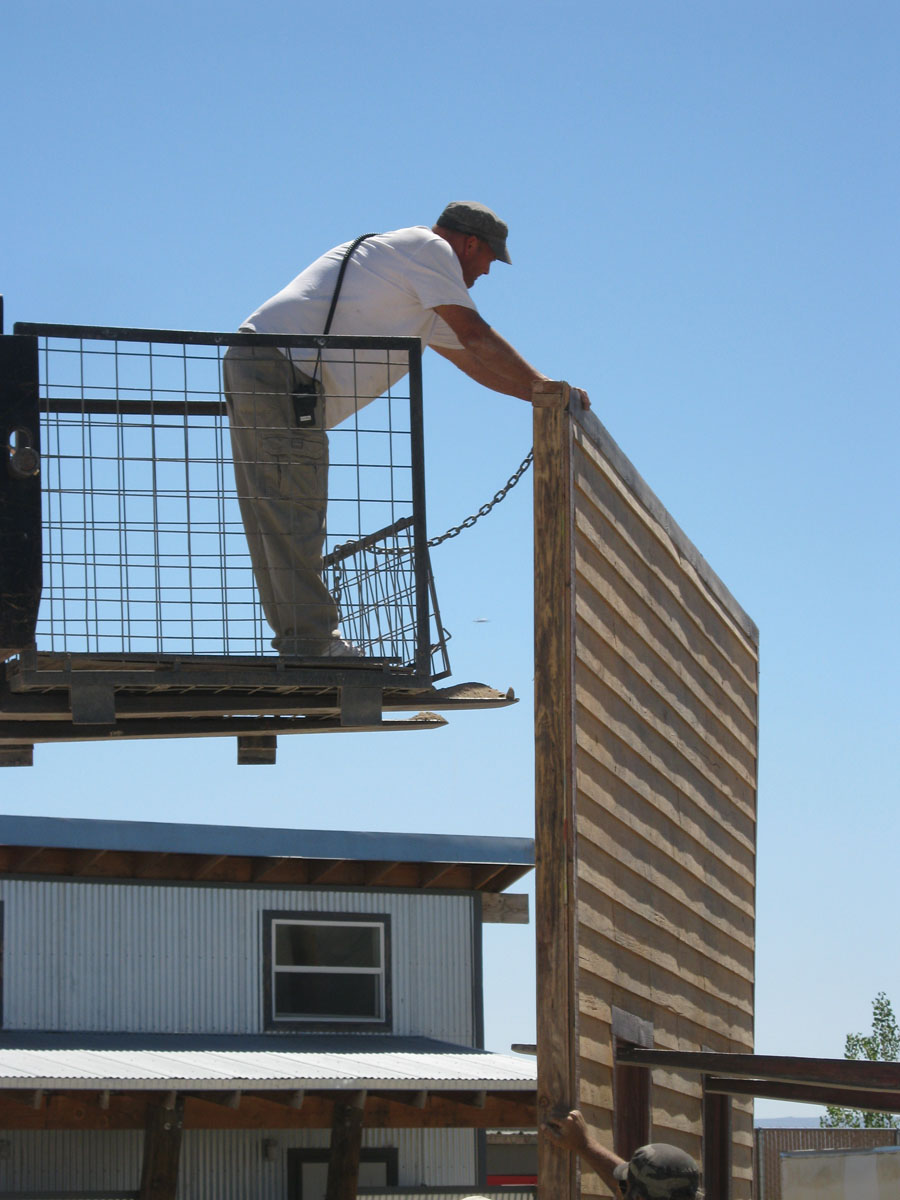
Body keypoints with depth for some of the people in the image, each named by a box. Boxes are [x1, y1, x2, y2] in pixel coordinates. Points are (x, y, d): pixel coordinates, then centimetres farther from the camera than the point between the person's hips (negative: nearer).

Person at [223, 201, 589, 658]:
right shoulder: (429, 247, 1)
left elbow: (471, 358, 35)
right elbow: (477, 337, -3)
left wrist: (543, 396, 33)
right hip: (281, 368, -10)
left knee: (275, 516, 11)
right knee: (293, 513, -10)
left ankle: (298, 635, 15)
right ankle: (312, 642, -10)